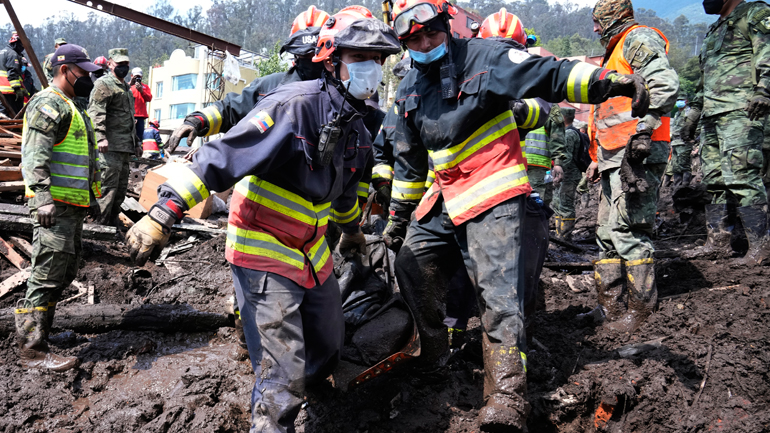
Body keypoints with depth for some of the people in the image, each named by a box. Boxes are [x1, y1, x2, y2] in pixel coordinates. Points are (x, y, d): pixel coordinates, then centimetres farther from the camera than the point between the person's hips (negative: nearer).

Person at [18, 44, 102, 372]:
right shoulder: (48, 104, -9)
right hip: (55, 205, -10)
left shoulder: (71, 108, 24)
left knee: (65, 272, 14)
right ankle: (32, 348, -5)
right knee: (48, 273, -9)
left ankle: (35, 325, 26)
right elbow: (35, 155, -20)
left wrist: (91, 197, 30)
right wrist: (43, 197, -29)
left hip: (74, 205, 10)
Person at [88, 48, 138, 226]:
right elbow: (96, 113, -17)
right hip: (110, 147, -9)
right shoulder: (103, 84, -5)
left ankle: (113, 222, 21)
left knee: (121, 188, 12)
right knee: (108, 186, -12)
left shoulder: (126, 88, 25)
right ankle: (99, 223, -8)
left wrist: (136, 143, 29)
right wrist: (100, 137, -27)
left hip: (125, 147, 9)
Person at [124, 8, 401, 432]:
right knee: (282, 377, -11)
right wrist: (162, 213, -31)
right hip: (264, 254, -8)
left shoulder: (356, 127, 4)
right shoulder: (292, 106, -23)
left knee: (328, 347, 22)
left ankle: (289, 397, 48)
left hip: (312, 253, 9)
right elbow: (220, 158, -26)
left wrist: (352, 229, 37)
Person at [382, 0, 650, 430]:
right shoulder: (409, 89, 12)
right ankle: (433, 351, 32)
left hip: (493, 195, -7)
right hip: (444, 197, 7)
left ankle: (507, 397, -19)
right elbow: (409, 160, 20)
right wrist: (399, 212, 22)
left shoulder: (483, 56, -6)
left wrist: (609, 81, -29)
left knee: (498, 290, -16)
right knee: (412, 265, 9)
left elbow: (550, 74, -14)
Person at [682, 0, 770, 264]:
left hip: (740, 112, -9)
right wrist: (692, 117, 29)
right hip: (712, 115, 9)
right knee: (712, 180, 6)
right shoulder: (713, 31, 29)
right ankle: (718, 242, 10)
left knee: (741, 177, -15)